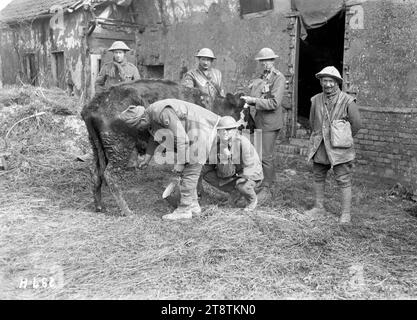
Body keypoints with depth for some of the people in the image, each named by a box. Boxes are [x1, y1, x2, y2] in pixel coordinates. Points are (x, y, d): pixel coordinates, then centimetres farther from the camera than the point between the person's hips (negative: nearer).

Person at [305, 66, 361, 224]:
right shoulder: (316, 100, 4)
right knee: (318, 177, 14)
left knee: (344, 181, -1)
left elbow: (356, 123, -4)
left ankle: (346, 213, 9)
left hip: (339, 149, -5)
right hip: (319, 147, 5)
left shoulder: (347, 101, -10)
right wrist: (317, 137, 14)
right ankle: (318, 207, 29)